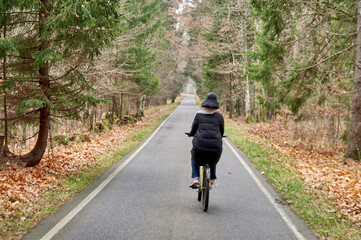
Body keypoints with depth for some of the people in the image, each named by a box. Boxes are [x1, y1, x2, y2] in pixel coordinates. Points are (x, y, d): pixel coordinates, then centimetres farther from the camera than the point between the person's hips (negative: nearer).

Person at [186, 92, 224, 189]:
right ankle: (212, 180, 30)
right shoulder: (219, 116, 9)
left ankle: (195, 178, 15)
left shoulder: (199, 114, 6)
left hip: (200, 145, -1)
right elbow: (222, 132, 18)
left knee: (194, 157, 31)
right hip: (215, 146, 1)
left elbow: (193, 129, 12)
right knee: (213, 159, 35)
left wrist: (190, 134, 35)